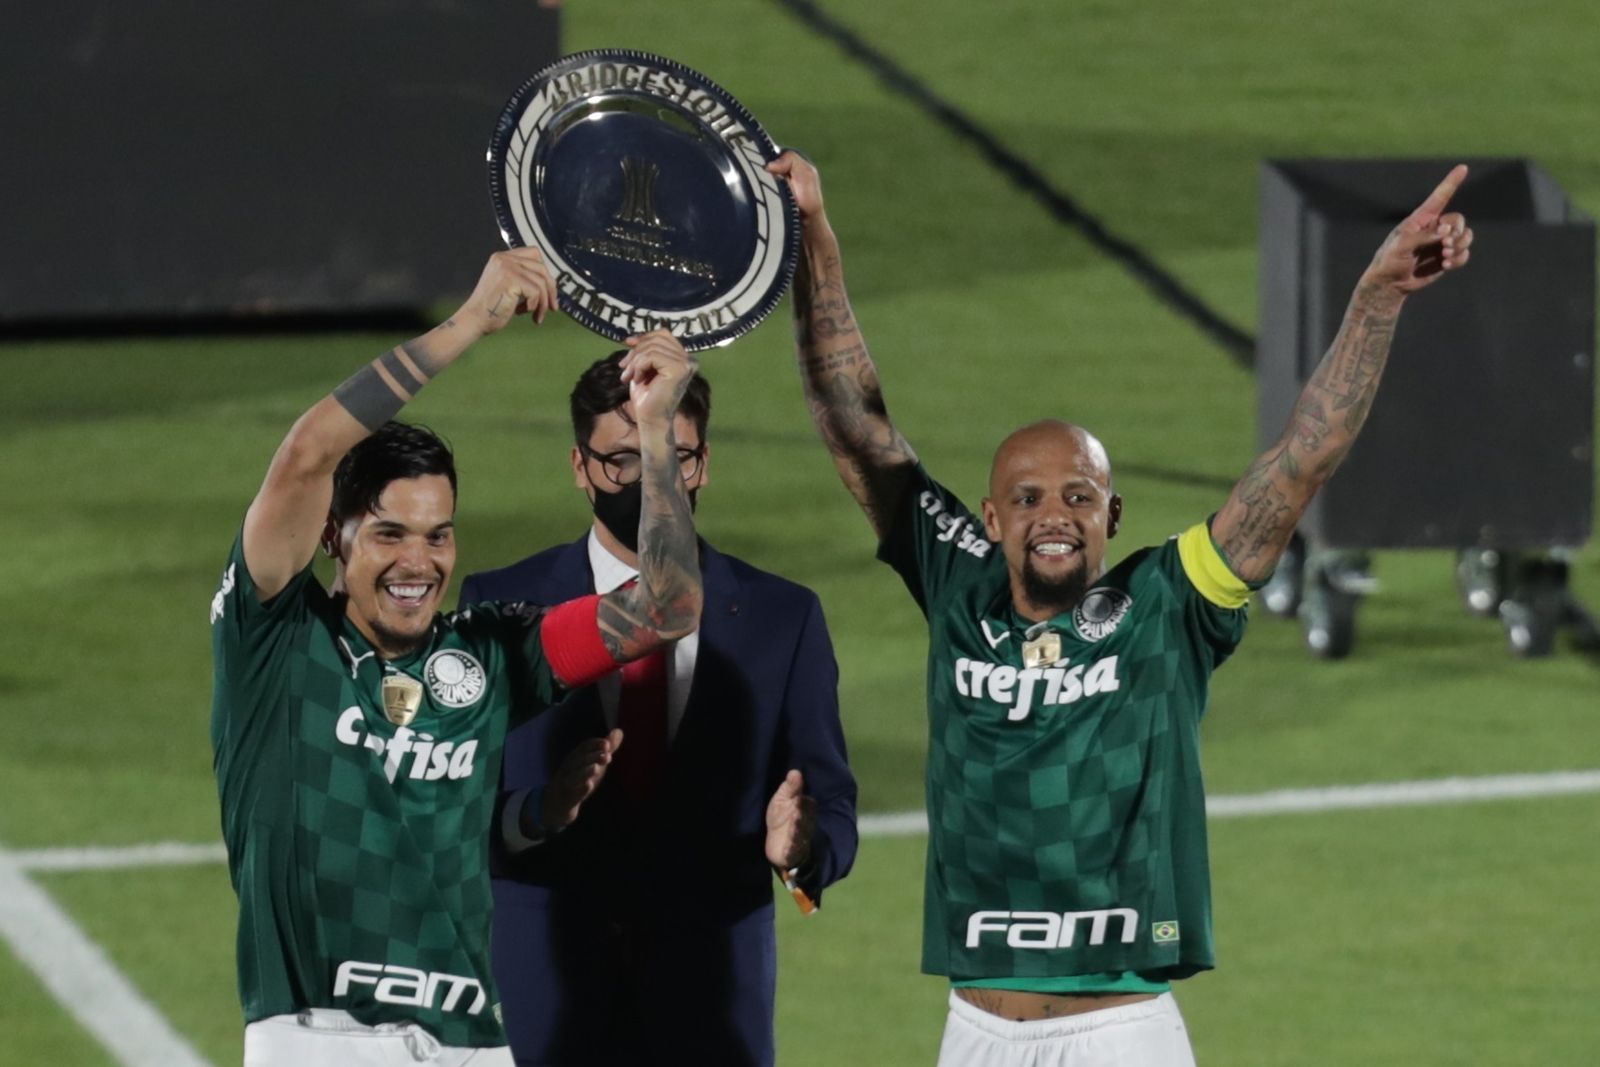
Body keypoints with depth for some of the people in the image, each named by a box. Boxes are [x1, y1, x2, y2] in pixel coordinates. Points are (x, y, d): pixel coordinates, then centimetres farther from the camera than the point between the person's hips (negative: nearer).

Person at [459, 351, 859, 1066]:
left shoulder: (782, 620, 6)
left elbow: (834, 812, 4)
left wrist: (799, 847, -19)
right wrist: (535, 813, -22)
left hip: (713, 1009, 1)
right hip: (541, 1004, -1)